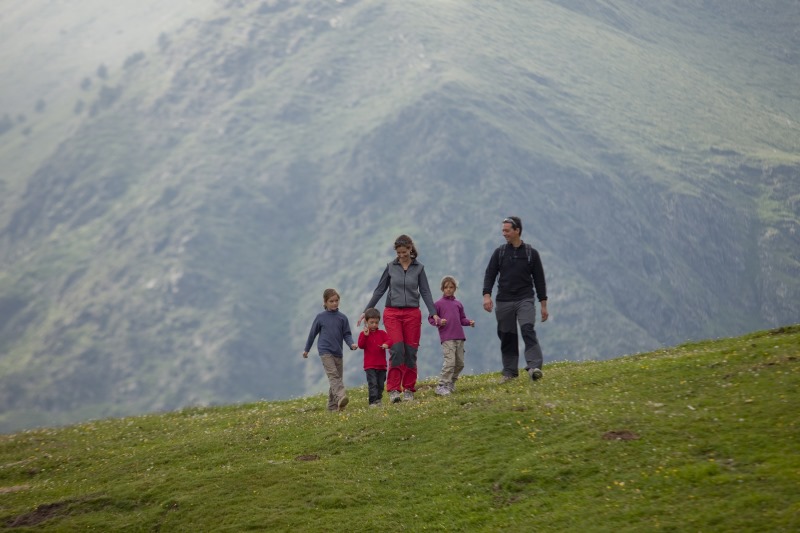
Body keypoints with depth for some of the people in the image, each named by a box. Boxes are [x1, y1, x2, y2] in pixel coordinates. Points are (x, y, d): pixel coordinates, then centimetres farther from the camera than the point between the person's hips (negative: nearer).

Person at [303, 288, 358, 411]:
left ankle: (332, 405, 15)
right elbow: (313, 333, 11)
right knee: (333, 375, -20)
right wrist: (307, 349, 17)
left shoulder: (342, 318, 6)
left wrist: (351, 344, -15)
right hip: (325, 351, -4)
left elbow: (346, 334, 6)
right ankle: (341, 397, -38)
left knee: (338, 377, 6)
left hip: (338, 352, 4)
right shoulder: (320, 317, 2)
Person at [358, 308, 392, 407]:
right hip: (370, 365, -4)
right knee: (372, 383, -13)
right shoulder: (364, 334, 1)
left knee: (380, 384, 10)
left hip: (381, 364, 4)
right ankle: (373, 401, -17)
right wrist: (365, 335, -23)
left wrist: (386, 344, -26)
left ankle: (378, 400, 22)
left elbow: (389, 340, -3)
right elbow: (361, 345, -10)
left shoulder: (382, 333, 9)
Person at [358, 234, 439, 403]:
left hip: (412, 313, 1)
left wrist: (433, 313, -7)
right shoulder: (391, 267, 5)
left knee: (410, 352, 0)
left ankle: (409, 389, 9)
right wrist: (366, 311, 7)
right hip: (392, 313, -1)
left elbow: (425, 292, 3)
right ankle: (393, 389, -12)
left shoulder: (418, 268, 5)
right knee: (397, 350, -13)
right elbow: (379, 290, 9)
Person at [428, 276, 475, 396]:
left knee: (460, 363, 8)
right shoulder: (438, 304, 2)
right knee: (450, 362, -17)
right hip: (447, 338, -6)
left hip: (459, 337, 6)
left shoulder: (458, 304, 15)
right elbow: (431, 318, 3)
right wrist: (439, 322, -16)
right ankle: (442, 386, -14)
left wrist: (469, 322, 1)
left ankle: (451, 383, 24)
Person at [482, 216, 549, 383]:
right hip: (504, 301, 3)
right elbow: (490, 274, 4)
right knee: (507, 337, 4)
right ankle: (510, 372, 13)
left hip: (525, 300, -2)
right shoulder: (499, 253, 8)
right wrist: (487, 295, -13)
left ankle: (534, 367, -30)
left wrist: (543, 304, 5)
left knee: (528, 330, -21)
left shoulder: (531, 253, 4)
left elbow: (539, 279, 7)